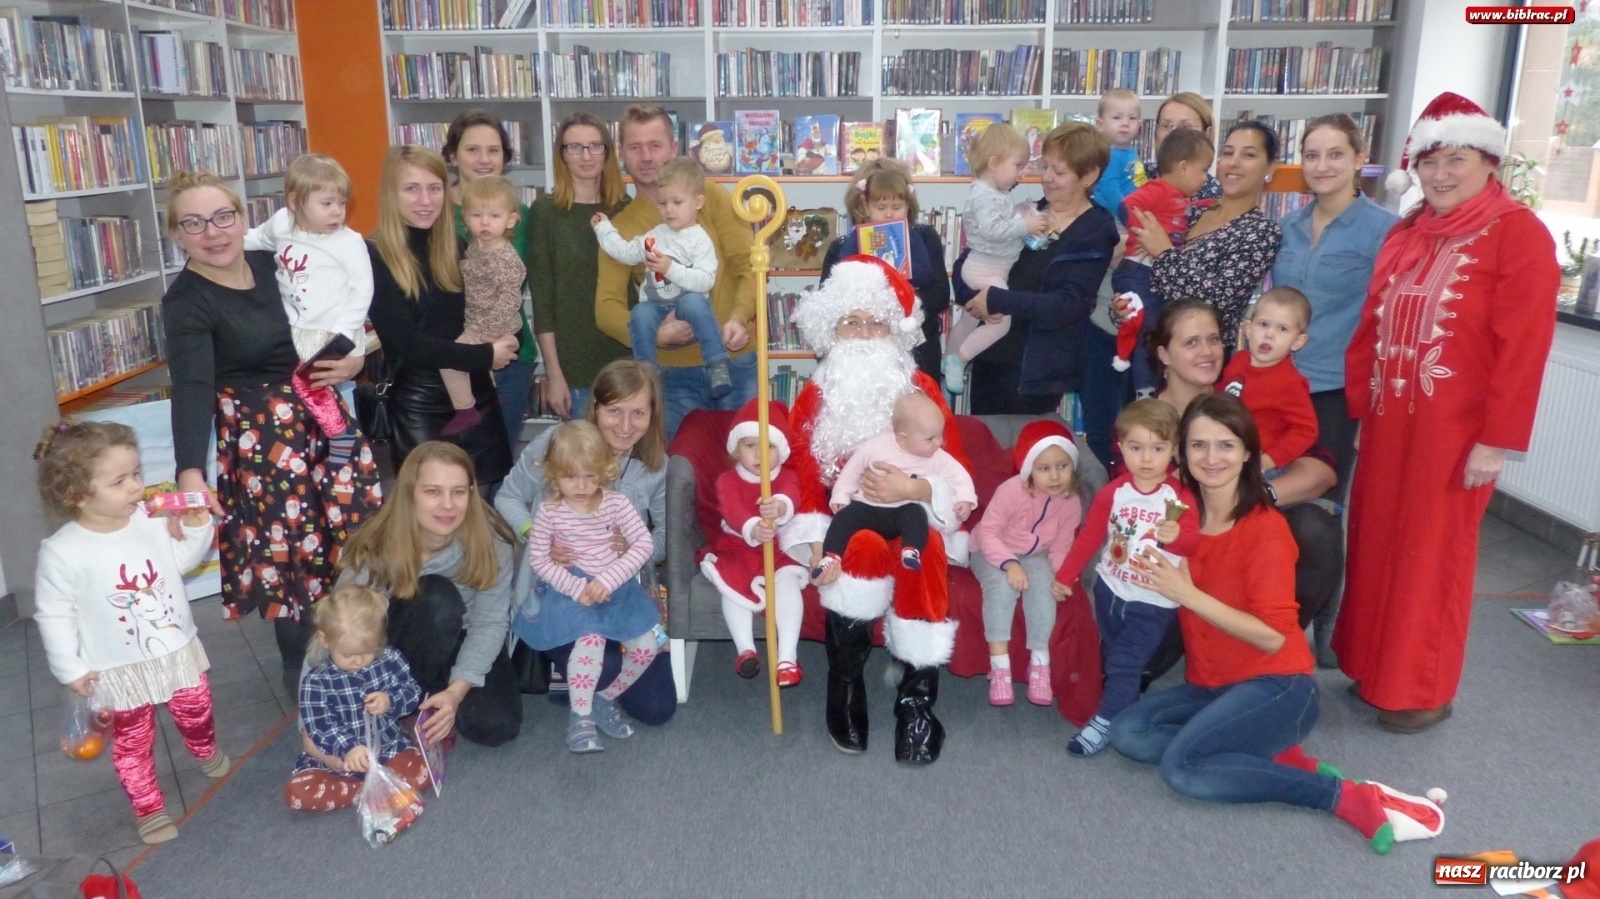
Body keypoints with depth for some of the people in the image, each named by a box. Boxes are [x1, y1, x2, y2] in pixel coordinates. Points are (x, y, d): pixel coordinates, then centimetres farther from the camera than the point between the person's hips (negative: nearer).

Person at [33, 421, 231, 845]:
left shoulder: (152, 520, -13)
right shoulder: (62, 552, -23)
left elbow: (181, 561, 5)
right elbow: (53, 615, -13)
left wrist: (197, 528, -12)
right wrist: (69, 669, -9)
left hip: (178, 650, 4)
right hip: (121, 670, -3)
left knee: (196, 713, 24)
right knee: (133, 742, 14)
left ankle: (208, 754, 55)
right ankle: (148, 809, 34)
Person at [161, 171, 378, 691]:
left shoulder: (273, 263, 2)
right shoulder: (186, 303, -13)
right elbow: (191, 388, -27)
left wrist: (355, 360, -6)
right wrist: (191, 471, -40)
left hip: (325, 409, 5)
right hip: (262, 431, -5)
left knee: (359, 522, 8)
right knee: (291, 541, 1)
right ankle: (300, 666, 23)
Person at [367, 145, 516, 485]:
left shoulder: (457, 247, 7)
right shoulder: (374, 256, -9)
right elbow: (404, 343, -14)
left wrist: (503, 342, -12)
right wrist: (485, 356, -13)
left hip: (477, 397, 5)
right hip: (418, 405, -5)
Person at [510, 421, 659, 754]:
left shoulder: (616, 504, -7)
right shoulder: (549, 511, -8)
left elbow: (644, 544, -10)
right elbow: (538, 558, -5)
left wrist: (608, 579, -21)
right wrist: (576, 587, -18)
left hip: (618, 588, 3)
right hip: (574, 590, -3)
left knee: (646, 646, -8)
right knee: (591, 638, -29)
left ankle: (605, 699, 17)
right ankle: (580, 717, -10)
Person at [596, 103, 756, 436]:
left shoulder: (713, 198, 1)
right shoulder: (619, 228, 3)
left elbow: (749, 265, -3)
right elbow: (607, 305, -5)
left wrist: (739, 317, -22)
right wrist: (651, 332, -24)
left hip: (735, 361, -1)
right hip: (673, 371, 1)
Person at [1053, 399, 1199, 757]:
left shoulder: (1180, 496, -15)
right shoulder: (1113, 492, -5)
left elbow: (1193, 540, -27)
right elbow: (1089, 536, 4)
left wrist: (1176, 536, -51)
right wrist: (1065, 576, 7)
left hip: (1153, 602, -4)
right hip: (1110, 589, 4)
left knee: (1125, 664, -3)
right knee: (1114, 659, 17)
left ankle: (1104, 722, 9)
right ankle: (1126, 712, 34)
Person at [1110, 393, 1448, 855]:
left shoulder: (1266, 528, -16)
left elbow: (1272, 636, -21)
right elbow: (1166, 601, 13)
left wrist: (1188, 593, -26)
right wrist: (1150, 570, -7)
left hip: (1275, 686, -7)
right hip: (1208, 684, 7)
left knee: (1181, 766, -26)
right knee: (1128, 732, -15)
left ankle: (1353, 798, -16)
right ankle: (1286, 760, -9)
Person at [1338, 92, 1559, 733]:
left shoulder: (1519, 233, -8)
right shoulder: (1406, 234, 12)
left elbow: (1524, 346, -13)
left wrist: (1497, 440, -16)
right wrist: (1360, 409, 9)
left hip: (1454, 430, -6)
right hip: (1389, 422, 6)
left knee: (1432, 556, 4)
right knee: (1377, 544, 12)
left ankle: (1423, 691, 19)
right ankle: (1374, 668, 28)